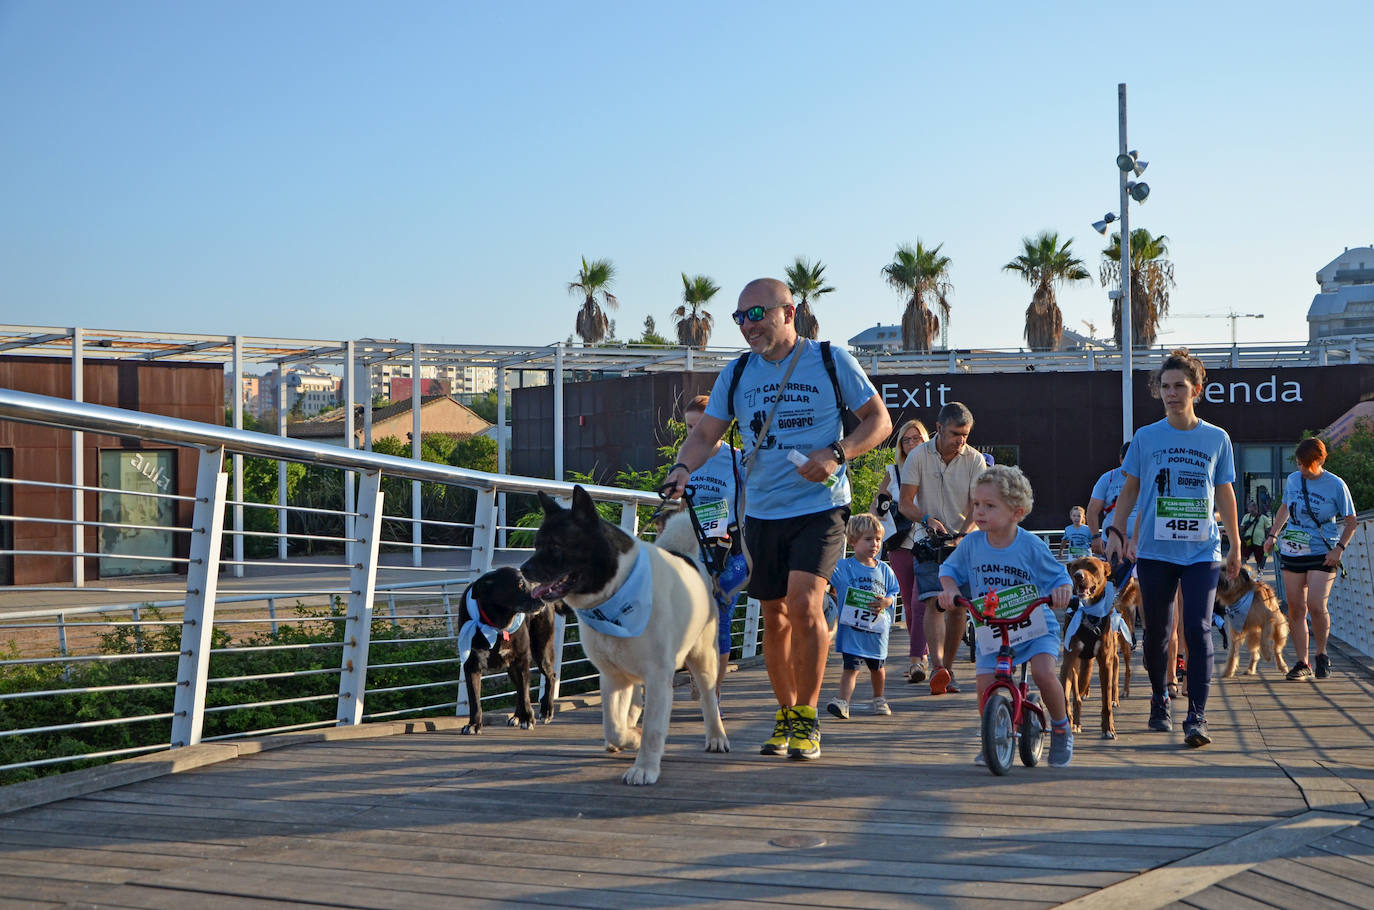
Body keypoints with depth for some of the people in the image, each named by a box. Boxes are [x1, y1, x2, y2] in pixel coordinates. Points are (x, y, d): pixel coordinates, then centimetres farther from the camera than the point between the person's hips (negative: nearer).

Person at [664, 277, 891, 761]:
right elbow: (705, 434, 6)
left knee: (804, 602, -19)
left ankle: (807, 716, -7)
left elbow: (879, 420, 2)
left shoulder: (831, 361, -2)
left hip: (820, 507, -4)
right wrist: (683, 467, -17)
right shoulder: (735, 375, 8)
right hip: (761, 512, 4)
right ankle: (785, 713, 25)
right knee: (775, 615, 9)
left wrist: (836, 455, -15)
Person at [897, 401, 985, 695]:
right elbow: (904, 502, -4)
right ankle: (938, 668, -30)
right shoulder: (918, 456, -6)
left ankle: (948, 669, 16)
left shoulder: (975, 459, -4)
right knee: (933, 601, -17)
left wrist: (963, 532, -26)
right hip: (929, 542, -2)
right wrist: (927, 519, -23)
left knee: (958, 607, 2)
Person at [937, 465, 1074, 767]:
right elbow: (950, 569, 10)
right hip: (991, 628, 3)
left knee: (1044, 672, -26)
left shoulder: (1032, 546, -11)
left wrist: (1062, 590, -27)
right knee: (986, 686, -14)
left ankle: (1061, 729, 1)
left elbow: (1058, 575, -4)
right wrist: (950, 589, -12)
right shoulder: (971, 543, -4)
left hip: (1035, 625, -3)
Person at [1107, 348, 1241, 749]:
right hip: (1155, 551, 1)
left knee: (1198, 630, -10)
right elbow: (1129, 489, 13)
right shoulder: (1146, 438, 4)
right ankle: (1159, 703, 26)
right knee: (1156, 632, 6)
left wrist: (1235, 546, 16)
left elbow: (1225, 495, 13)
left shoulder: (1217, 439, 6)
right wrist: (1117, 532, 4)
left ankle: (1196, 719, -12)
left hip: (1202, 551, -1)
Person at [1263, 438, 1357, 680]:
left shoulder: (1336, 485, -5)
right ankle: (1302, 663, 7)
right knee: (1295, 608, 0)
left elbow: (1350, 521, 1)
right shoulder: (1293, 480, 7)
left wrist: (1339, 549, -10)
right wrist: (1273, 535, 16)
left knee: (1316, 605, -16)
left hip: (1322, 554, -4)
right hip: (1292, 552, 4)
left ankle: (1322, 655, 6)